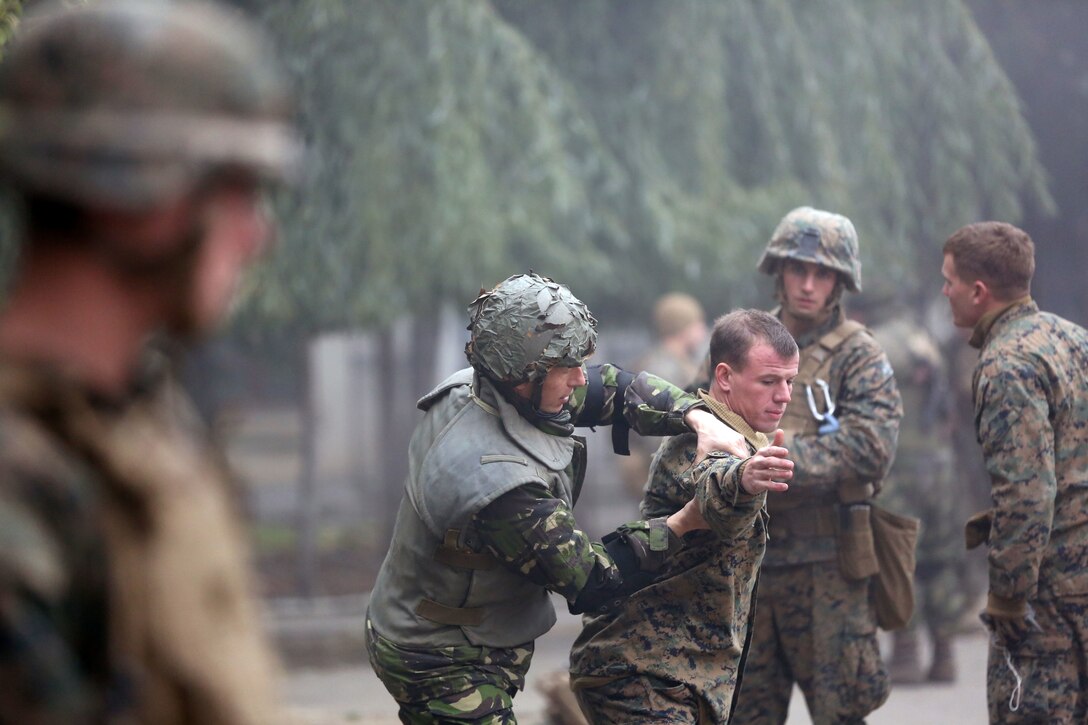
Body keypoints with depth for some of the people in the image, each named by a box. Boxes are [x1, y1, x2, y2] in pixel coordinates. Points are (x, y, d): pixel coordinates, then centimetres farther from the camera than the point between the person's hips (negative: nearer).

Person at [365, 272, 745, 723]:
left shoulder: (472, 389, -8)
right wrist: (682, 526, -17)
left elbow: (611, 389, 4)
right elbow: (590, 583, -22)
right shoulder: (503, 485, -36)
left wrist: (697, 416, -10)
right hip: (444, 668, -10)